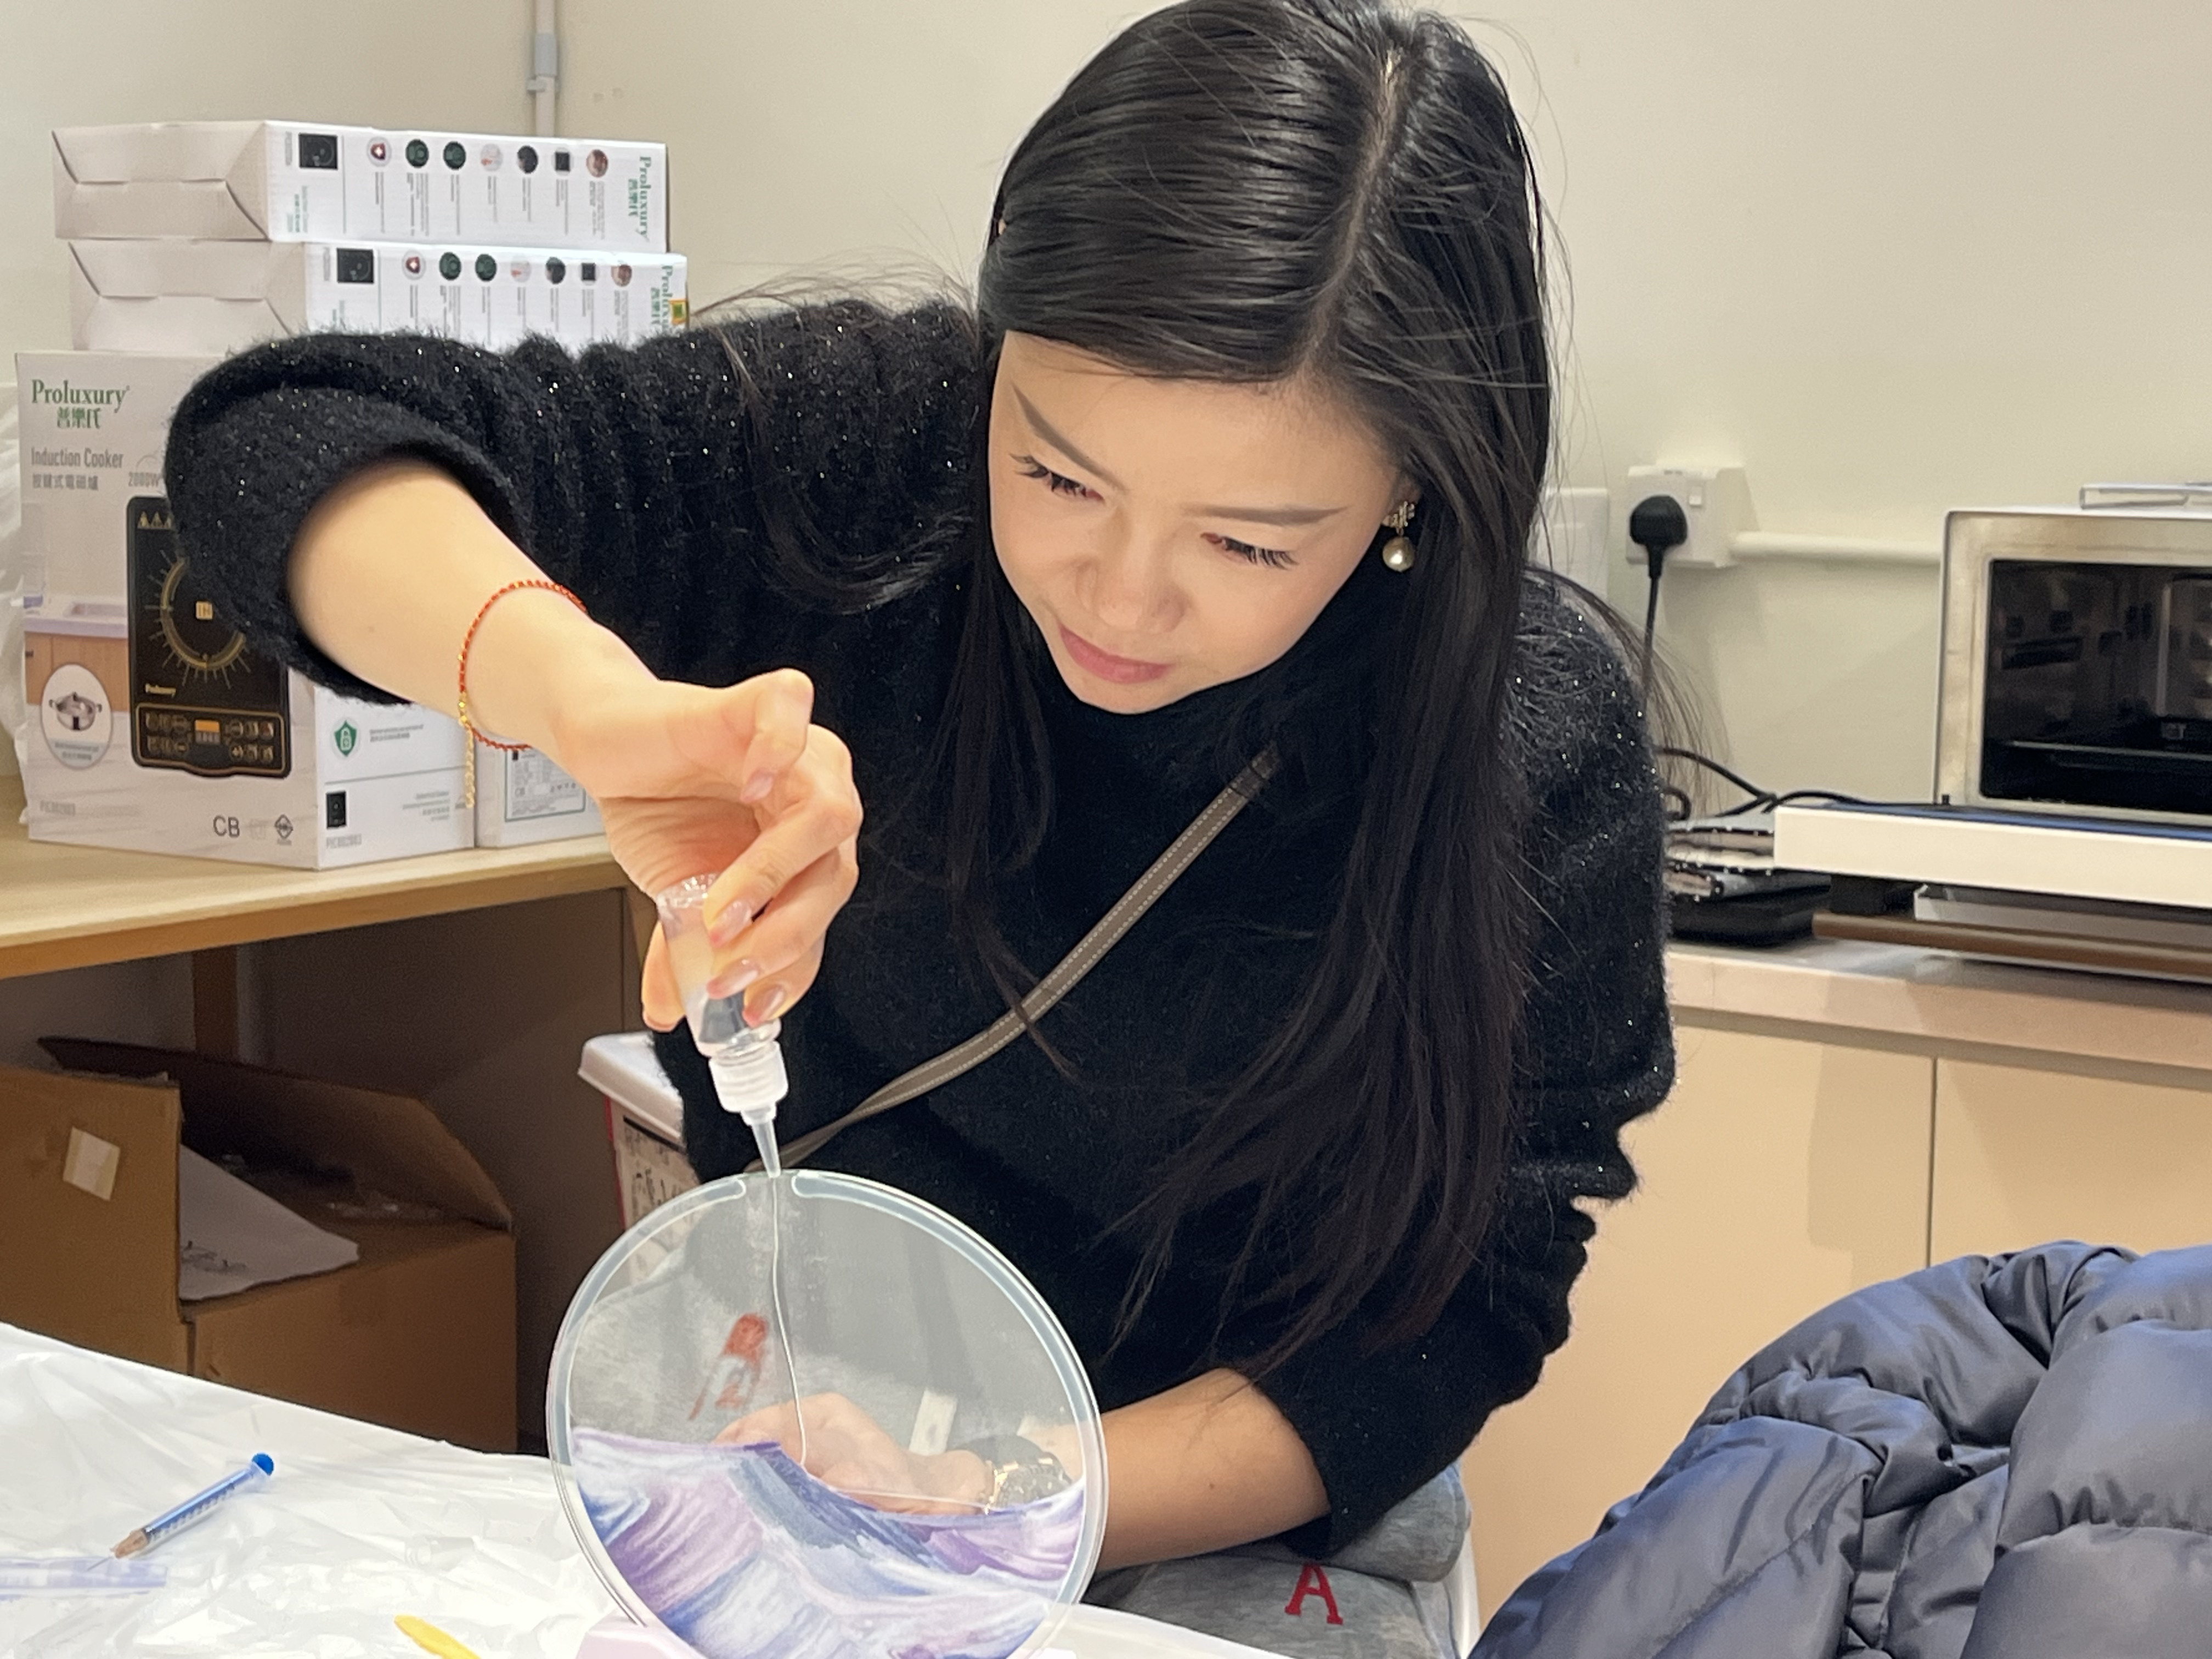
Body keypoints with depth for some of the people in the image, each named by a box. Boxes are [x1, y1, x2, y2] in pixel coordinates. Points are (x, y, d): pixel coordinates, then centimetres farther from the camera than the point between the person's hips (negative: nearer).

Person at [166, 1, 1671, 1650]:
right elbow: (279, 439, -19)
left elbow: (1467, 1300, -12)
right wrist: (596, 695, -39)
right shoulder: (873, 445, -17)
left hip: (1231, 1516, 0)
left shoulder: (1542, 751, -18)